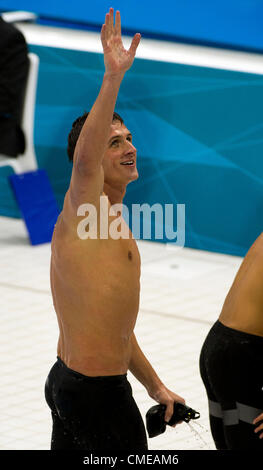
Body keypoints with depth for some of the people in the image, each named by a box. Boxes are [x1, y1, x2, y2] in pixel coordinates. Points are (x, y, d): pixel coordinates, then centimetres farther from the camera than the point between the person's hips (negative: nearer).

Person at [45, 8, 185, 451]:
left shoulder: (108, 220, 16)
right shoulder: (83, 208, -13)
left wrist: (155, 386, 27)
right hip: (97, 395, -10)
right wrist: (114, 74, -43)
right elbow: (84, 157, -37)